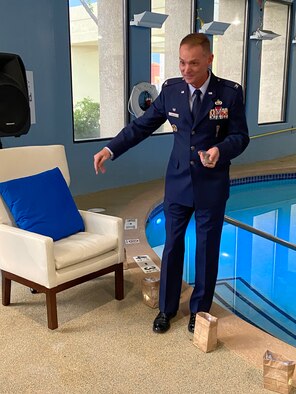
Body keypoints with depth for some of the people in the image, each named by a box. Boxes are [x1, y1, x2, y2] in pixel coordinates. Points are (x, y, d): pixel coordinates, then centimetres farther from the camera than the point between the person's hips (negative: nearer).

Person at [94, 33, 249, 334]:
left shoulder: (230, 92, -9)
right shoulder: (170, 89, -2)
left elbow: (240, 136, -5)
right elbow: (142, 126, 3)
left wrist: (220, 151, -27)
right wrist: (110, 149, -5)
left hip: (212, 185, -2)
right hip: (177, 182, 2)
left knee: (207, 249, 10)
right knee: (172, 245, 11)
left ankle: (200, 309, 31)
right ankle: (167, 308, 29)